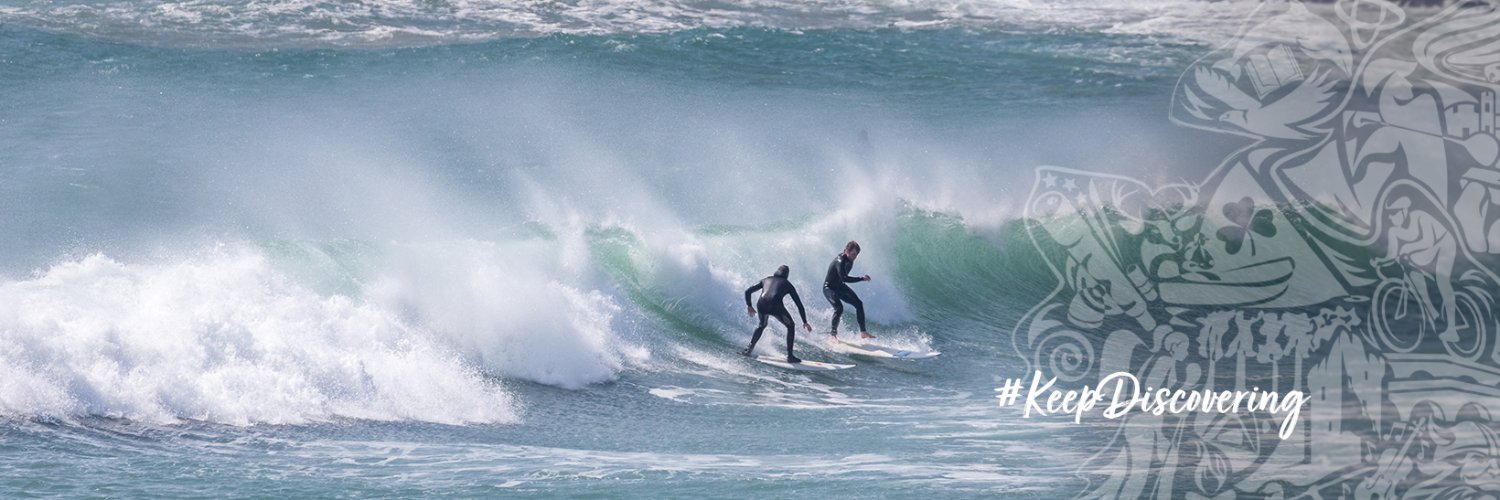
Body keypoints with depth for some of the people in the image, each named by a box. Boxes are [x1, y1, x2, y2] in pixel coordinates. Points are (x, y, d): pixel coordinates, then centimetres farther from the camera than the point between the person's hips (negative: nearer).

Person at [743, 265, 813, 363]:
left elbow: (748, 291, 30)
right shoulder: (787, 284, 25)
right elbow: (799, 304, 23)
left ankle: (749, 349, 30)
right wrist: (805, 322, 28)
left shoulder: (766, 280, 32)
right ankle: (789, 356, 11)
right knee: (790, 326, 19)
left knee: (762, 325, 35)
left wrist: (749, 305, 45)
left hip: (761, 305, 3)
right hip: (775, 306, -3)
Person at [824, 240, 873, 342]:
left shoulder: (849, 261, -2)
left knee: (858, 304, 0)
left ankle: (863, 332, 3)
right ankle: (832, 334, -16)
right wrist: (861, 279, -43)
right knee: (839, 308, -28)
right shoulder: (840, 261, -29)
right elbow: (844, 278, -41)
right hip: (829, 288, -9)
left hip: (840, 286, 9)